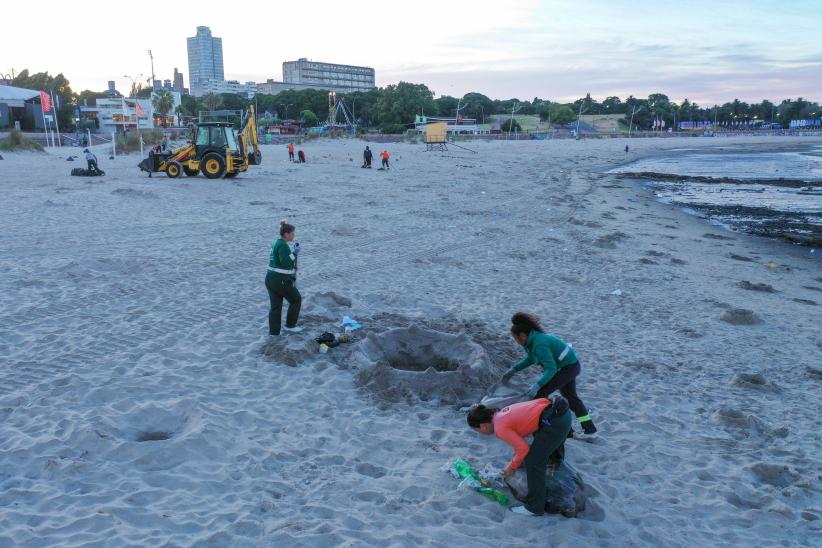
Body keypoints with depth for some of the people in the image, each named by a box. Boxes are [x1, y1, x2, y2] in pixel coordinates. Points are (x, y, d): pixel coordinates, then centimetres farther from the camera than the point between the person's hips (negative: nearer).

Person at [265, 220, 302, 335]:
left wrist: (293, 249, 14)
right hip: (281, 281, -9)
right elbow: (286, 262, -25)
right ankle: (290, 325, 19)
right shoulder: (283, 245, -16)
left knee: (275, 306, 10)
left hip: (270, 279, 9)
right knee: (296, 299, 11)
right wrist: (295, 253, -16)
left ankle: (273, 332, 11)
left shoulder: (277, 243, 13)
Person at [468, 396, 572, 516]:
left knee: (533, 462, 2)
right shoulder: (501, 413, 15)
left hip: (554, 421, -9)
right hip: (562, 412, 9)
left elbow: (523, 448, -8)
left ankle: (534, 507, 11)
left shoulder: (500, 428, -10)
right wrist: (516, 459, 27)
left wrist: (512, 467, 7)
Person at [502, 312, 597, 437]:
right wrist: (514, 370, 11)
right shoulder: (534, 337, 0)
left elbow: (551, 368, -30)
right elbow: (531, 358, 14)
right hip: (571, 366, 10)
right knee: (571, 397, 23)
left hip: (567, 368, -10)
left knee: (539, 393, -6)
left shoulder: (539, 344, -30)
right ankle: (590, 430, 31)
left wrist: (537, 385, -34)